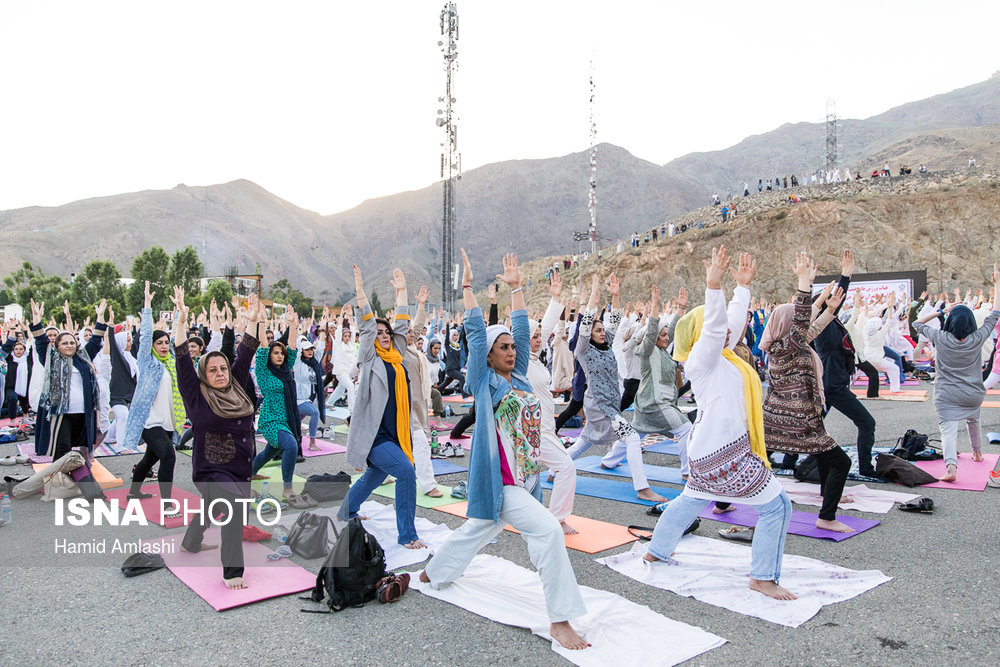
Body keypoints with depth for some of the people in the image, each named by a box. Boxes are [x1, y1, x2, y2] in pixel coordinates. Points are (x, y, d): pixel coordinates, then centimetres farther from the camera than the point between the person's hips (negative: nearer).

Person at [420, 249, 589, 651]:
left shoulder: (518, 376, 9)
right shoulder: (484, 381, -7)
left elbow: (521, 327, 11)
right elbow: (476, 331, -12)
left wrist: (515, 287, 13)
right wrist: (467, 286, -9)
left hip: (525, 477, 8)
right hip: (500, 480, -8)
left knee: (477, 530, 23)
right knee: (548, 531, -20)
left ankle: (434, 573, 46)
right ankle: (560, 621, -13)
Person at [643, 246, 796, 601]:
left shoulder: (721, 355, 13)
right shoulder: (702, 358, -13)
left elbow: (733, 319, 22)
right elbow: (713, 325, -30)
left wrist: (743, 285, 26)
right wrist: (713, 286, -40)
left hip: (711, 448, 11)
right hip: (723, 451, -11)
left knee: (693, 500, 24)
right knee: (776, 505, -4)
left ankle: (656, 551, 37)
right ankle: (762, 577, 4)